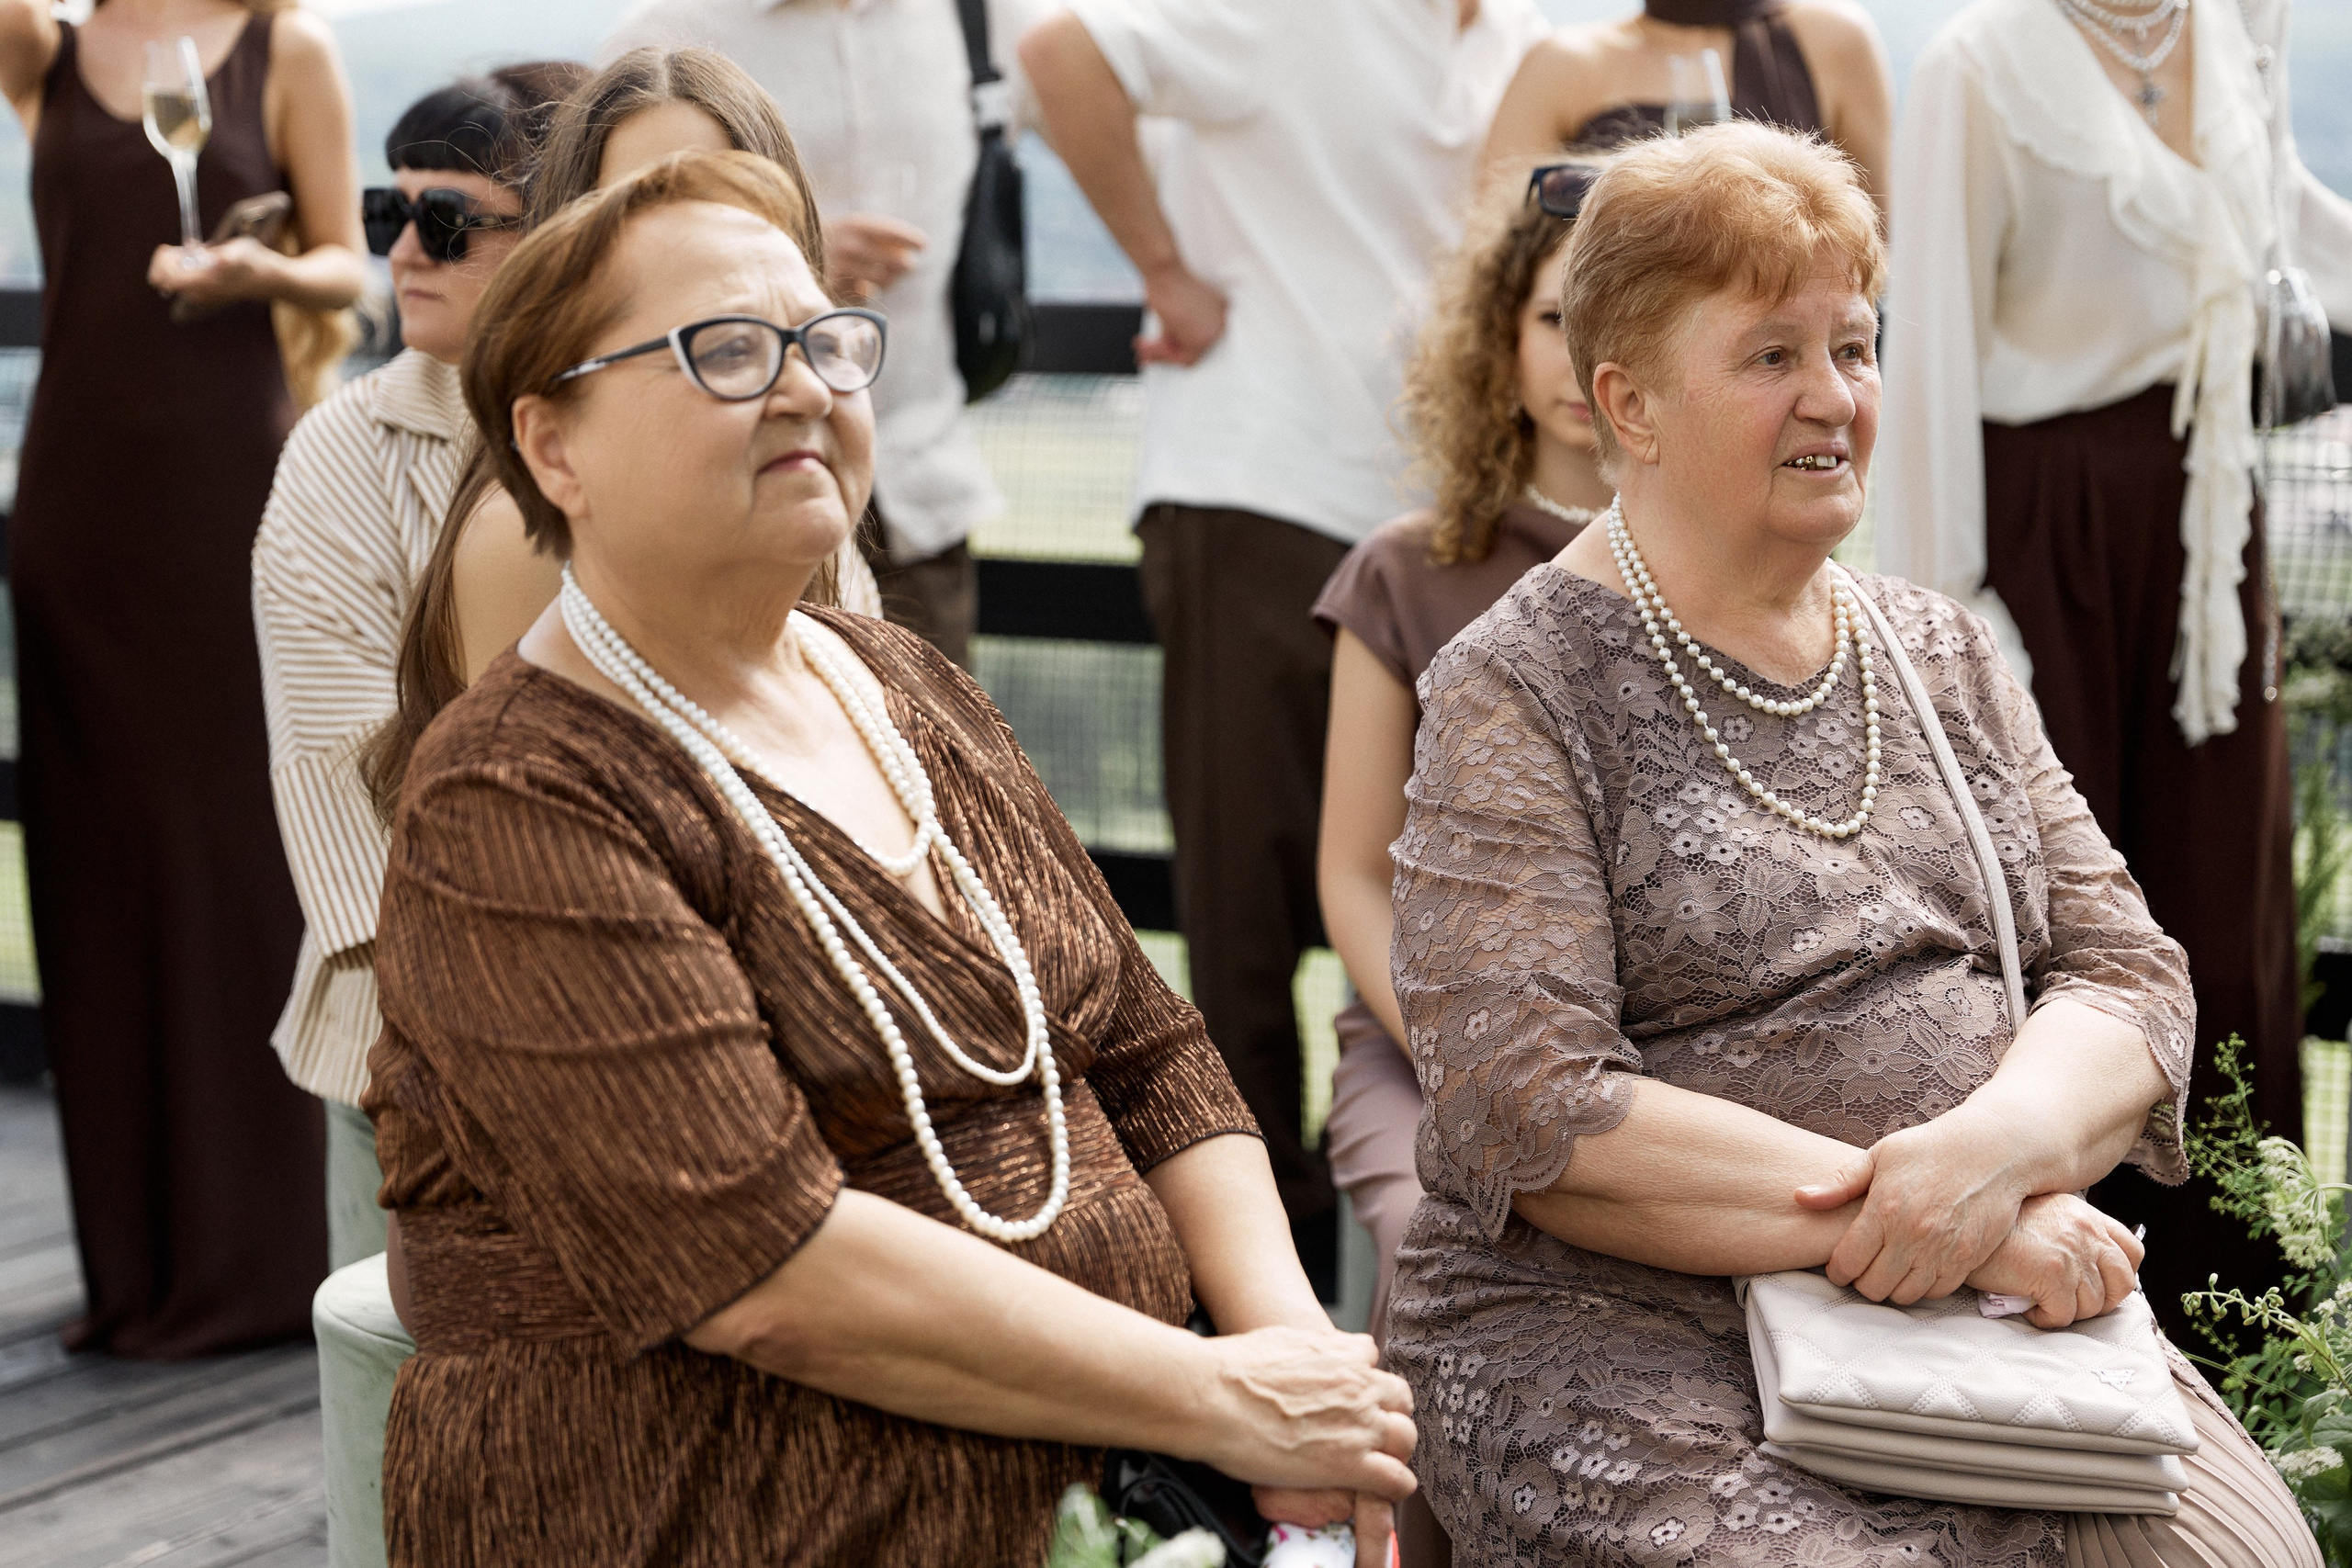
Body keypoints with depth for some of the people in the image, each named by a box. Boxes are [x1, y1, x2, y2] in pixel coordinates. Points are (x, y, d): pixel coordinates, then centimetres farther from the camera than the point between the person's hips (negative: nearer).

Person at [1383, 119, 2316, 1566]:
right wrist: (1928, 1222, -18)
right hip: (1625, 1343, -5)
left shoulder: (1947, 657, 15)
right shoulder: (1518, 692, -4)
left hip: (2006, 1308, 6)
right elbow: (1530, 1118, -14)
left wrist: (1996, 1145, -15)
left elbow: (2129, 972, 8)